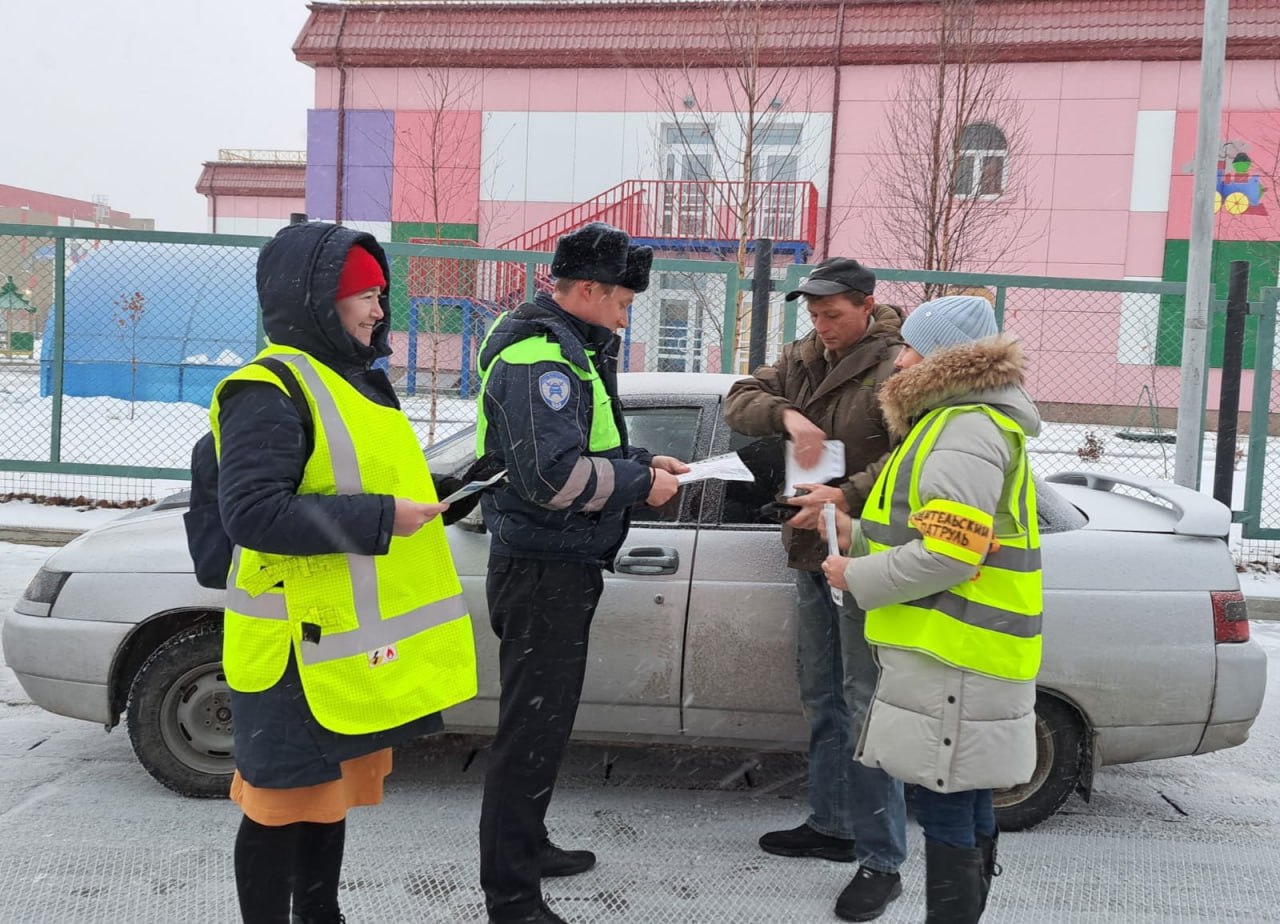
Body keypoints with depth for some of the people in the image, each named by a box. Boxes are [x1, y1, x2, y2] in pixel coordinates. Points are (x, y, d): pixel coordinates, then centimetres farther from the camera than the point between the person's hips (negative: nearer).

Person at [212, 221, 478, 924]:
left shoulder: (355, 382, 14)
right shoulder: (269, 390, -17)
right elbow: (249, 513, -26)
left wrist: (443, 498, 7)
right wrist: (380, 519, -25)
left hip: (351, 642, 9)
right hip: (301, 650, -9)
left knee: (331, 793, 21)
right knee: (284, 804, 5)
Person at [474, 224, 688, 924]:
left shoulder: (569, 348, 15)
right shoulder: (538, 356, -19)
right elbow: (553, 474, -29)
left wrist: (642, 461, 9)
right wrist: (642, 484, -16)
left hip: (560, 569, 11)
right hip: (543, 570, -11)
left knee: (544, 720, 22)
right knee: (532, 732, -2)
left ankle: (527, 847, 38)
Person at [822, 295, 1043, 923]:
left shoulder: (965, 433, -16)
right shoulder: (956, 422, 19)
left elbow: (948, 556, -25)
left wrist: (856, 577, -13)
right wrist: (858, 534, 15)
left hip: (953, 662, -11)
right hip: (955, 655, 11)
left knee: (947, 818, -3)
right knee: (966, 811, 19)